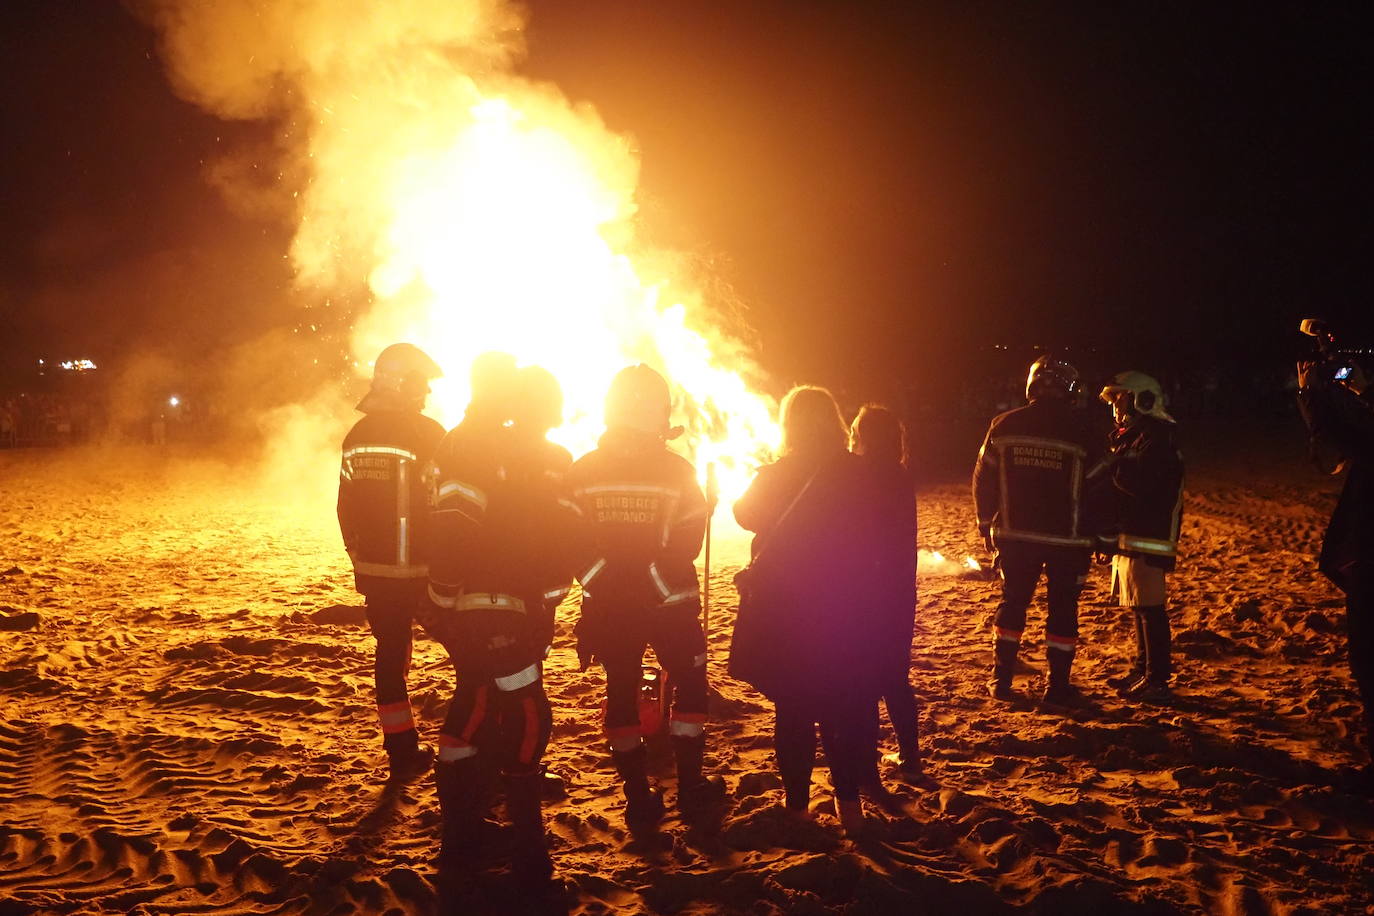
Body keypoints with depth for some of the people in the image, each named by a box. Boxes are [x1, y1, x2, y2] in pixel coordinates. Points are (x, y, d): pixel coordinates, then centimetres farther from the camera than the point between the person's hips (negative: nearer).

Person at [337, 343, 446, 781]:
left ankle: (402, 752, 14)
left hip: (374, 568, 6)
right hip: (419, 568, -6)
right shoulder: (426, 432, -12)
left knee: (390, 653, 12)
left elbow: (347, 505, 11)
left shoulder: (357, 436, 7)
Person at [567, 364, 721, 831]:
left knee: (621, 691, 11)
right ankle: (690, 787, 17)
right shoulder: (676, 470, -12)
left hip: (608, 605, 2)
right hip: (669, 601, -2)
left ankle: (638, 799, 13)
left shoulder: (583, 471, -6)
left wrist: (602, 577, 11)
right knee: (689, 683, 15)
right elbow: (688, 541, -7)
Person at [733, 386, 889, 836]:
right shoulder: (860, 475, -6)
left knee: (794, 711, 11)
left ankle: (797, 803, 16)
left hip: (784, 615, -1)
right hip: (850, 613, 1)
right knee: (848, 706, 14)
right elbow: (878, 531, 7)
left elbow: (746, 515, 9)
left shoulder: (773, 478, -10)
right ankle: (848, 800, 13)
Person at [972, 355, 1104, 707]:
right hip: (1067, 539, -2)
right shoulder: (1080, 431, -9)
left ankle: (1001, 679, 18)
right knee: (1063, 608, 7)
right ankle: (1058, 687, 10)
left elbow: (984, 478, 4)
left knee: (1012, 602, 14)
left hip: (1015, 535, 3)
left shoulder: (1004, 426, -2)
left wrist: (986, 524, 15)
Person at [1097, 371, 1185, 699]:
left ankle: (1157, 679, -4)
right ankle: (1142, 669, 24)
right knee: (1139, 607, 16)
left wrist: (1111, 462, -18)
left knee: (1150, 608, -7)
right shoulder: (1130, 436, 18)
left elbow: (1143, 484, -27)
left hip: (1147, 540, -10)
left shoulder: (1156, 439, -15)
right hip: (1128, 536, 10)